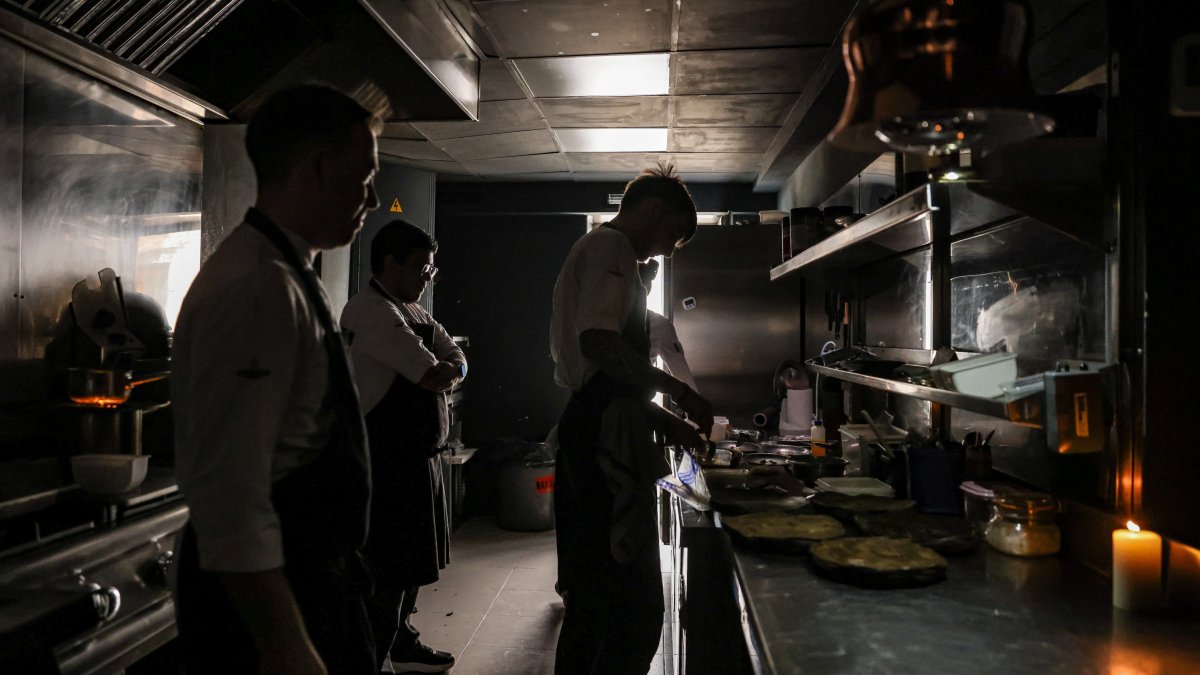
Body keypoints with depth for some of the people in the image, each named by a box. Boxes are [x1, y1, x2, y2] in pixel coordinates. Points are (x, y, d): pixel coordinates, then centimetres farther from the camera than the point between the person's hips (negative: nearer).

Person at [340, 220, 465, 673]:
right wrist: (440, 371, -1)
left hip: (417, 455, 10)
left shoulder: (413, 312, 15)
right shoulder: (372, 311, -17)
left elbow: (457, 363, 11)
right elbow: (433, 376, -23)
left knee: (409, 559, 21)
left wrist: (445, 372, -10)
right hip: (387, 460, -10)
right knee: (387, 567, -1)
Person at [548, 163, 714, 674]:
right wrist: (678, 390, -16)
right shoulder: (611, 246, -6)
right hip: (606, 438, -11)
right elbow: (598, 343, -23)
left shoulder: (595, 248, 27)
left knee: (593, 602, 17)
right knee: (636, 610, -8)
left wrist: (666, 421, 21)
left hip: (584, 430, 11)